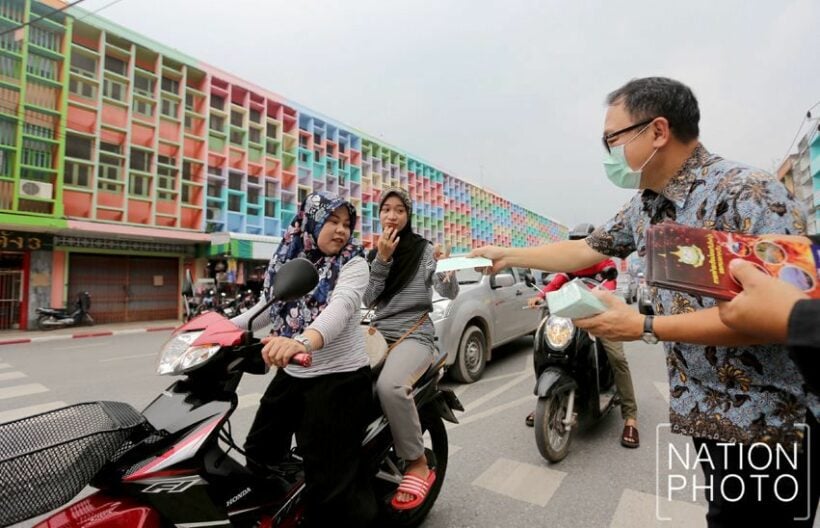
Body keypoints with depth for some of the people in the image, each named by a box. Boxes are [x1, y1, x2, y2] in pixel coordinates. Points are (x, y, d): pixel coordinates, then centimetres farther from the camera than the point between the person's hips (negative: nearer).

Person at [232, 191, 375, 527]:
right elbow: (267, 308, 18)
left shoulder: (353, 264, -12)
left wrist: (304, 341, -51)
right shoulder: (284, 260, 4)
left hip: (340, 377, -6)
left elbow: (341, 308, -33)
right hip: (291, 375, 7)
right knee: (259, 455, 24)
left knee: (329, 479, -3)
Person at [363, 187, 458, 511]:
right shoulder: (371, 253, 11)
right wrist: (382, 259, -9)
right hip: (378, 333, 5)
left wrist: (446, 269, -27)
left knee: (389, 386, -33)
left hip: (415, 335, -5)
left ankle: (418, 465, -14)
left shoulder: (424, 249, 0)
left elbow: (450, 294, -6)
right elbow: (368, 300, 2)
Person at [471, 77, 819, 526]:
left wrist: (644, 327, -26)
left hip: (769, 417, -7)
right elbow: (583, 250, 13)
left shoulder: (747, 192, -20)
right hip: (706, 411, 7)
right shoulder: (644, 206, 4)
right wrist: (506, 255, 14)